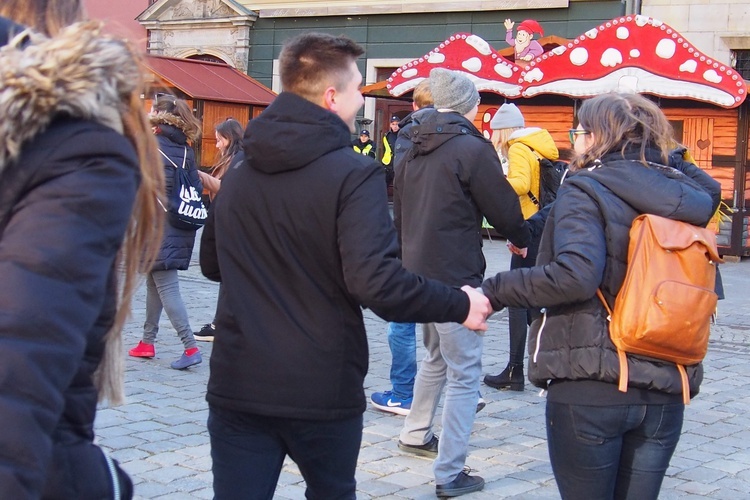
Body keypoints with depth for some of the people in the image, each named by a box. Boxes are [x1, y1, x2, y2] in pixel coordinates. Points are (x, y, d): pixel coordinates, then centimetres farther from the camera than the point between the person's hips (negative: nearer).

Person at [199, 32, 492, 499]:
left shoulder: (240, 175, 7)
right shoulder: (353, 174, -13)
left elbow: (212, 264, 18)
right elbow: (375, 281, -24)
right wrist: (460, 304, -11)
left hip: (237, 385, 4)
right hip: (321, 390, -3)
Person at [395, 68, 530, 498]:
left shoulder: (416, 151, 11)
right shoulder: (472, 148, -13)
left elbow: (400, 213, 18)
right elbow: (503, 206, -9)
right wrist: (522, 238, 11)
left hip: (418, 270, 8)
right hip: (454, 276, -8)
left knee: (438, 356, 27)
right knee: (465, 373, -2)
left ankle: (416, 434, 37)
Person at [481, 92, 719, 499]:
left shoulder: (585, 190, -8)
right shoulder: (685, 197, 10)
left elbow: (574, 275, -24)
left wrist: (493, 292, -18)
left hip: (590, 386, -6)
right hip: (666, 392, 6)